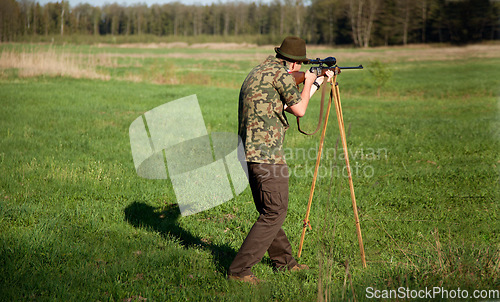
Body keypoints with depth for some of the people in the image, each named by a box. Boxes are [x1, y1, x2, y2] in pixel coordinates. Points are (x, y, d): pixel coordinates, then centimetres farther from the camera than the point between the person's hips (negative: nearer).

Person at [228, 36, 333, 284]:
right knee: (275, 213, -4)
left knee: (269, 211, 19)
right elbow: (299, 110, -5)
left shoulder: (259, 71, 19)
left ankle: (284, 261, 33)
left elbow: (290, 103, 28)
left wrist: (319, 82, 34)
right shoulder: (280, 73, -9)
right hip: (267, 154, -10)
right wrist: (308, 82, 11)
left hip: (248, 152, 10)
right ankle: (239, 269, -6)